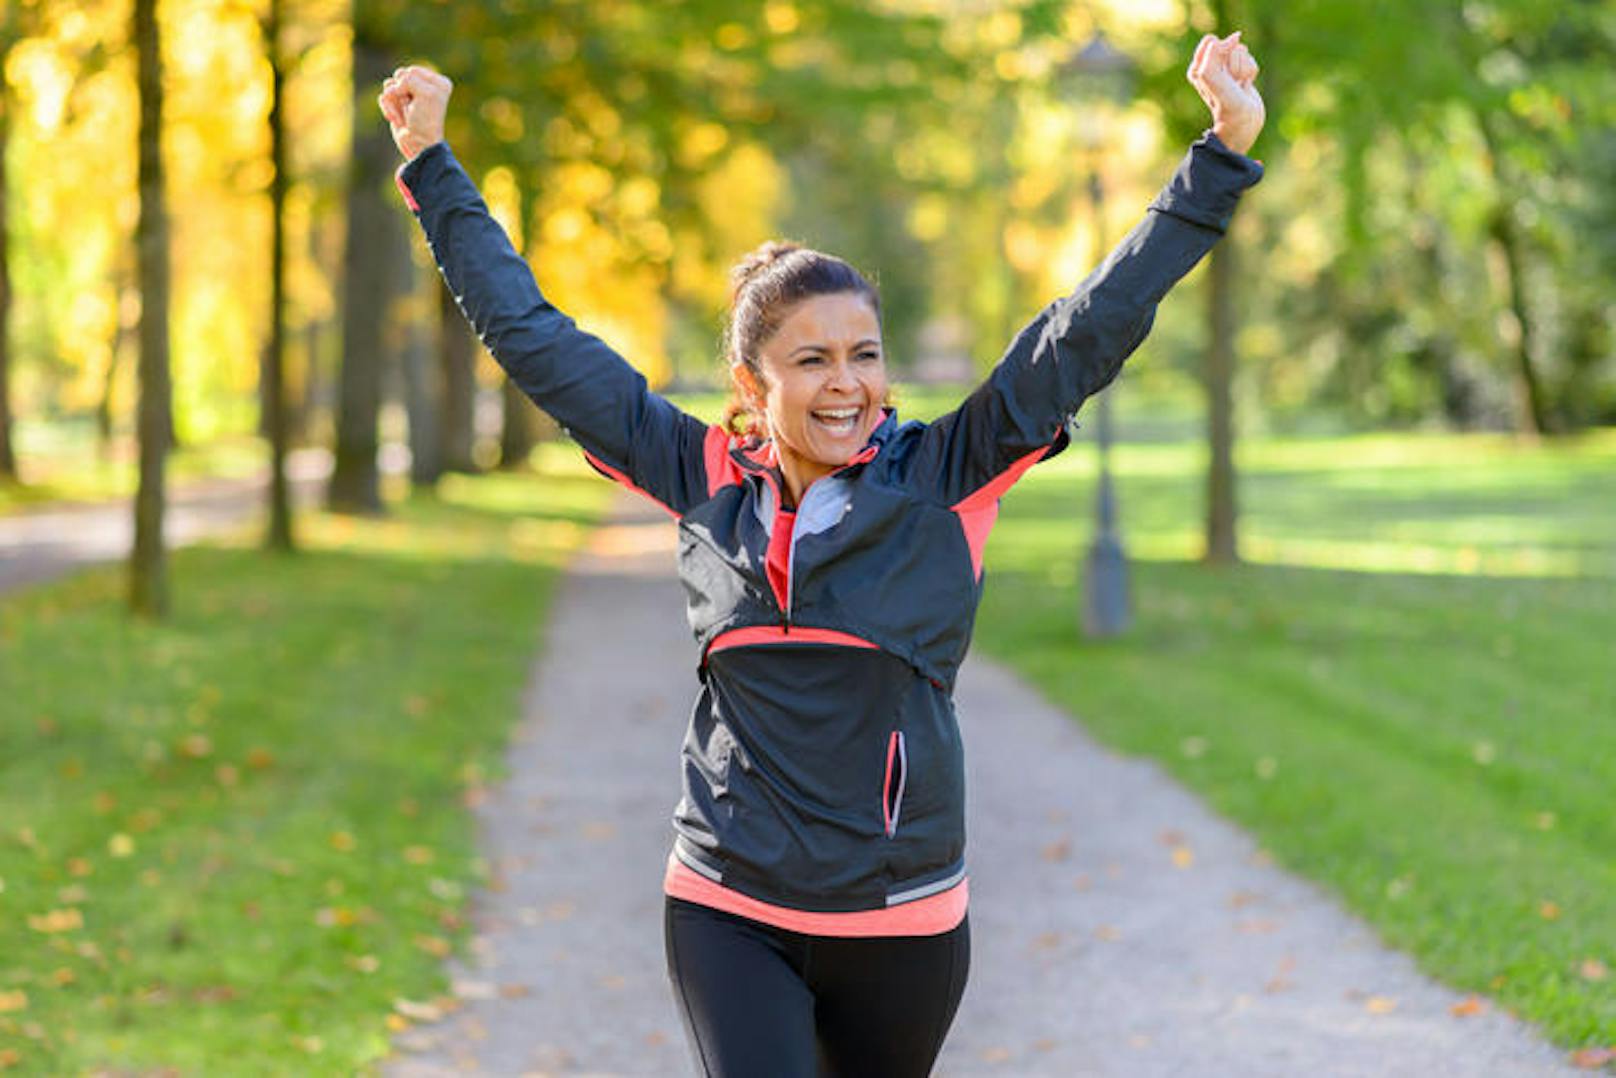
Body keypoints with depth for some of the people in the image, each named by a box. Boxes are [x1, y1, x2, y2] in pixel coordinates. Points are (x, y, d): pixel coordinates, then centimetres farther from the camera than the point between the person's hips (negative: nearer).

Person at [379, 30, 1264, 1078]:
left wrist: (1221, 157, -10)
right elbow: (534, 336, 9)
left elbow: (1092, 329, -5)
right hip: (729, 911, 0)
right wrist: (432, 164, 13)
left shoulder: (944, 479, -3)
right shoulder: (707, 481, 2)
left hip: (903, 921, 0)